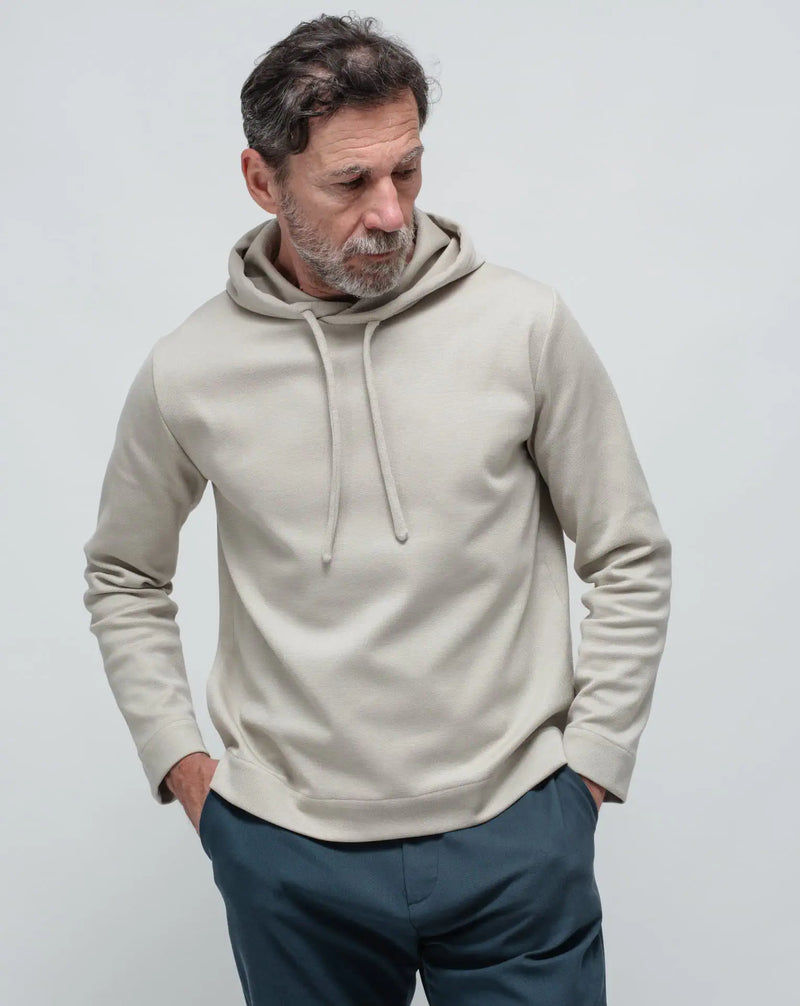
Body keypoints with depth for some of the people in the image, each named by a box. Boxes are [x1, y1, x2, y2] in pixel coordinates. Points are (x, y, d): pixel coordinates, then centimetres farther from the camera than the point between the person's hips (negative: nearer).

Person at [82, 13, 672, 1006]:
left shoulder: (525, 326, -7)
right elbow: (123, 575, 13)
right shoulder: (187, 373, -3)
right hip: (286, 854, 1)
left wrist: (590, 760, 0)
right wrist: (177, 758, 6)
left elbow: (629, 558, 2)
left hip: (513, 836, -1)